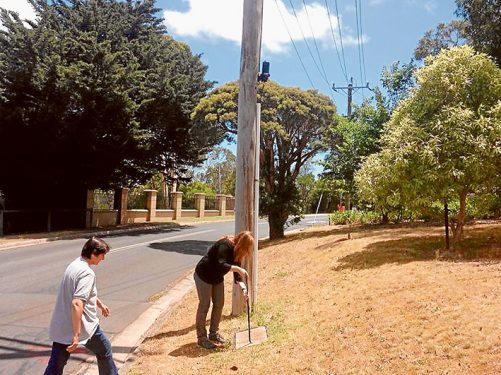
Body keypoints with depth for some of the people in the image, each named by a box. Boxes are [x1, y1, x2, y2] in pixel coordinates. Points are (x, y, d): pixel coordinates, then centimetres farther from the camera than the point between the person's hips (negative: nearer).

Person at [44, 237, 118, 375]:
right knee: (104, 351, 17)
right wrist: (76, 334, -29)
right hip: (83, 326, -8)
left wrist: (100, 303, 37)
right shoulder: (87, 273, -21)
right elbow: (77, 304, -31)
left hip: (61, 326, 8)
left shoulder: (74, 265, 9)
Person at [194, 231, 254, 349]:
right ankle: (201, 337, 8)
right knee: (204, 305, -3)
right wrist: (237, 268, -35)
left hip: (217, 278, 9)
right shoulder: (225, 245, -28)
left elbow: (237, 273, -3)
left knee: (219, 304, 10)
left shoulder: (237, 252, -2)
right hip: (203, 276, -8)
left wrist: (243, 288, -16)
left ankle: (214, 333, 25)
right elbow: (220, 265, -39)